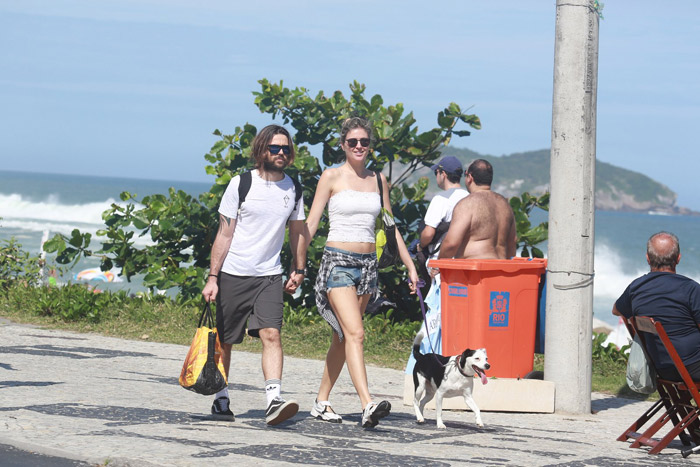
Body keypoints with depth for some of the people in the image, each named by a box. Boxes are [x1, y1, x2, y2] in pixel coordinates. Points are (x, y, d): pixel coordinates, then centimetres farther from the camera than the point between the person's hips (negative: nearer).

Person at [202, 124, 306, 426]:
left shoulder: (292, 188, 6)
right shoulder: (241, 184, -4)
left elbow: (297, 231, 21)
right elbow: (224, 234, -3)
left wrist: (299, 270, 18)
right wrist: (212, 278, -6)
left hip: (269, 276, 2)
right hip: (233, 275, -2)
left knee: (271, 335, -16)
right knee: (224, 341, 7)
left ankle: (274, 401, -26)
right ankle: (221, 399, 23)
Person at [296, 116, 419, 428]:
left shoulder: (378, 180, 12)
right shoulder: (332, 177, -1)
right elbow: (311, 223, -2)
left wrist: (410, 265, 15)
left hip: (368, 263, 5)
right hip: (338, 261, -5)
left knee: (343, 337, 9)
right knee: (355, 333, -19)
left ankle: (321, 402, 21)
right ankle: (367, 405, -29)